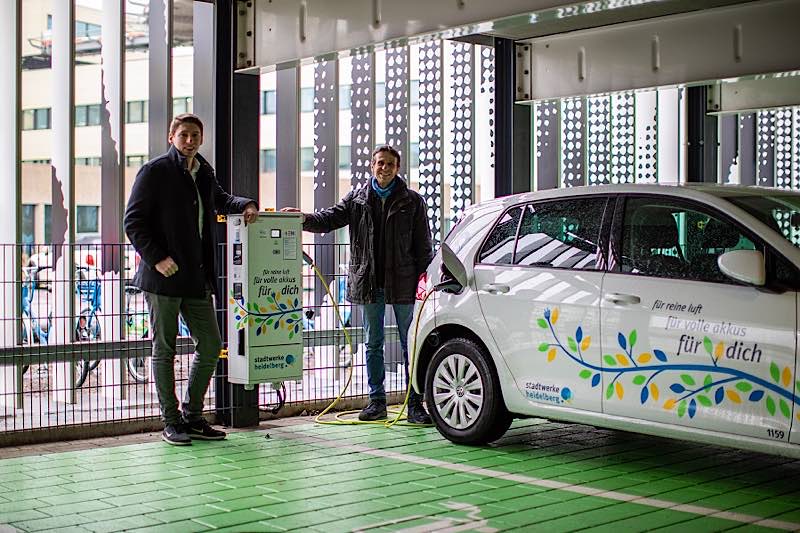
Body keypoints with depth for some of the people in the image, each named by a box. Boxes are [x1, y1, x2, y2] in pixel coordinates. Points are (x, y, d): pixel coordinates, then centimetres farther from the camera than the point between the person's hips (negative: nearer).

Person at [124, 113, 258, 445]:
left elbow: (219, 199, 35)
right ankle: (171, 422, 12)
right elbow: (133, 222, -8)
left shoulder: (204, 172, 14)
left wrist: (245, 205, 14)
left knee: (210, 346, 7)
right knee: (165, 349, 3)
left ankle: (192, 417, 21)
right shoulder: (155, 171, -5)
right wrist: (156, 258, -17)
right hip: (164, 277, -7)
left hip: (197, 278, 7)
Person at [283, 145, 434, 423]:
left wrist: (423, 278, -7)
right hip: (369, 283, 2)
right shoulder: (357, 199, 8)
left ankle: (415, 404, 9)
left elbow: (423, 245, 2)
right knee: (373, 344, 10)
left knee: (410, 344, 2)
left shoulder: (412, 201, 3)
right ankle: (376, 401, 19)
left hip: (402, 283, -2)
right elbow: (330, 218, -3)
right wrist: (304, 218, -22)